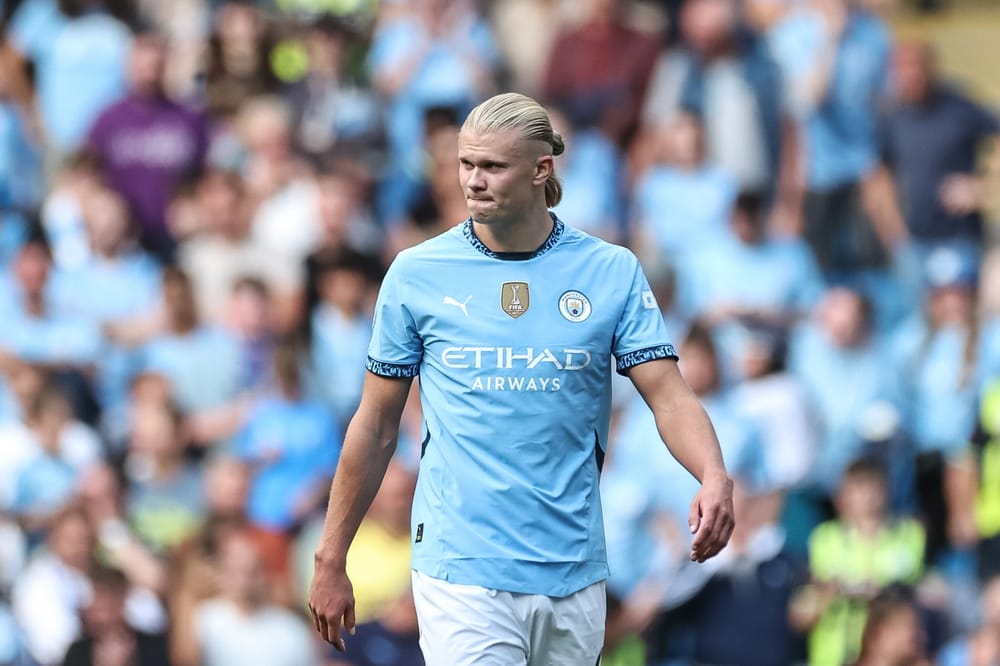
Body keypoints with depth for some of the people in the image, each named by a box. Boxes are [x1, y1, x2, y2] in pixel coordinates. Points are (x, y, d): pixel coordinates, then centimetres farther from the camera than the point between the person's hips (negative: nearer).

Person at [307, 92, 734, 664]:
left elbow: (669, 396, -2)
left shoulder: (613, 272, 3)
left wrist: (715, 478, -23)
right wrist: (331, 560, 8)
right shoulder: (417, 274, 1)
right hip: (462, 571, -2)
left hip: (574, 574, 2)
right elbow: (376, 425, 8)